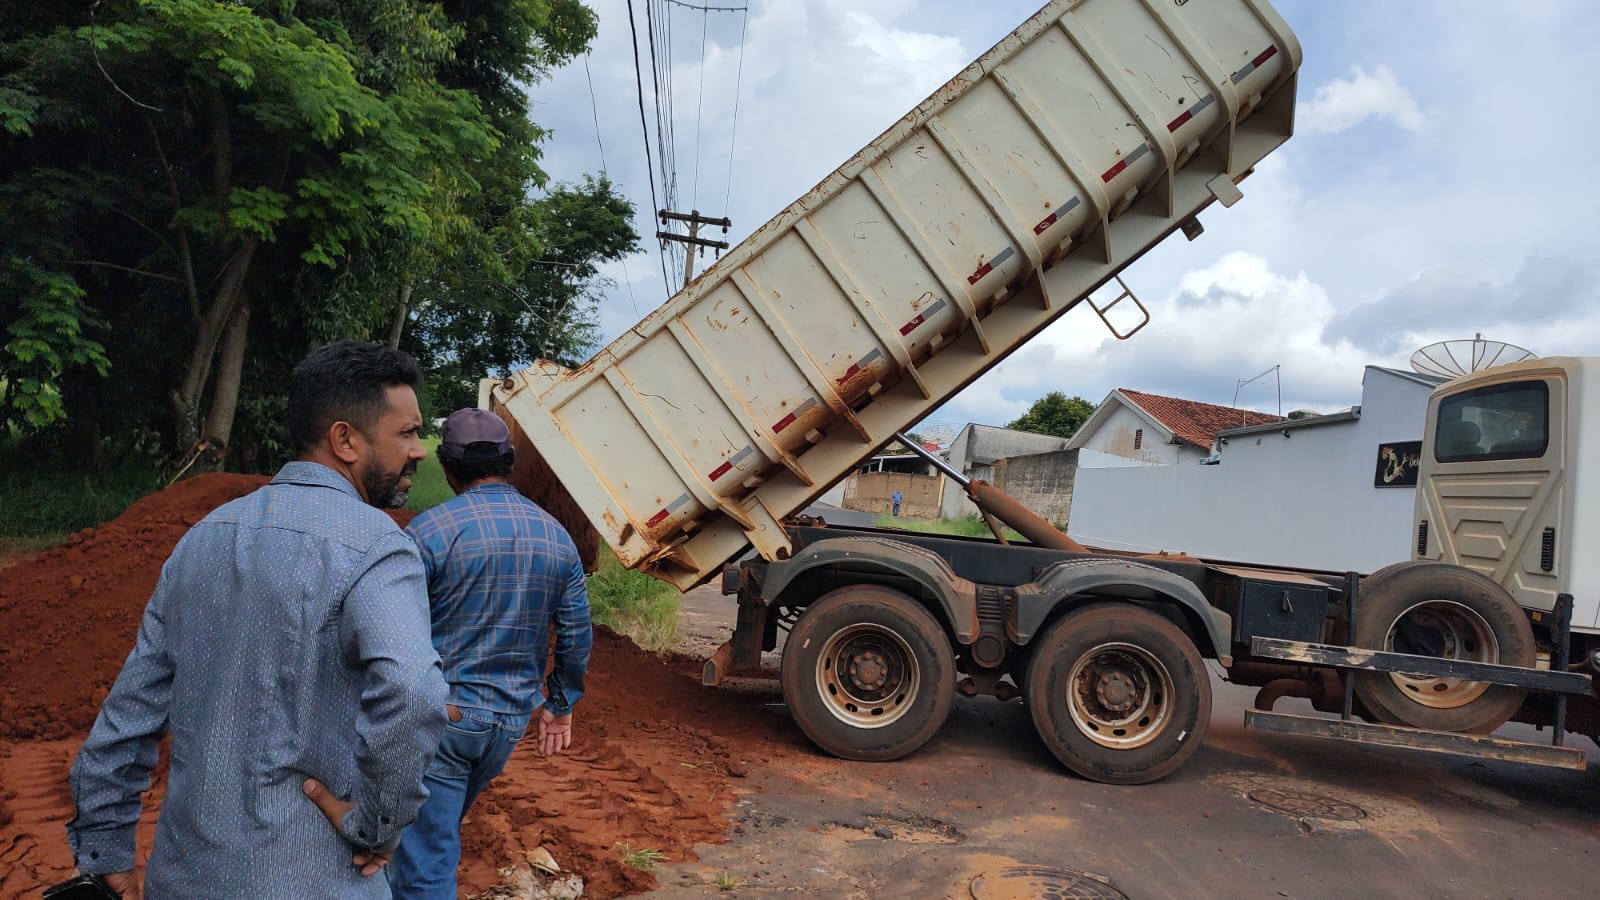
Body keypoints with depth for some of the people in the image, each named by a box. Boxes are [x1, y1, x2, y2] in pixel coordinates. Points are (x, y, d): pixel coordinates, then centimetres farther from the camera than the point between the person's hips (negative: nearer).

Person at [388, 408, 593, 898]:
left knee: (426, 861, 4)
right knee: (440, 831, 26)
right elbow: (576, 636, 7)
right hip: (512, 720, 6)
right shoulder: (557, 536, 3)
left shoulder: (432, 528, -13)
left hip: (441, 714, -5)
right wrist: (559, 705, 18)